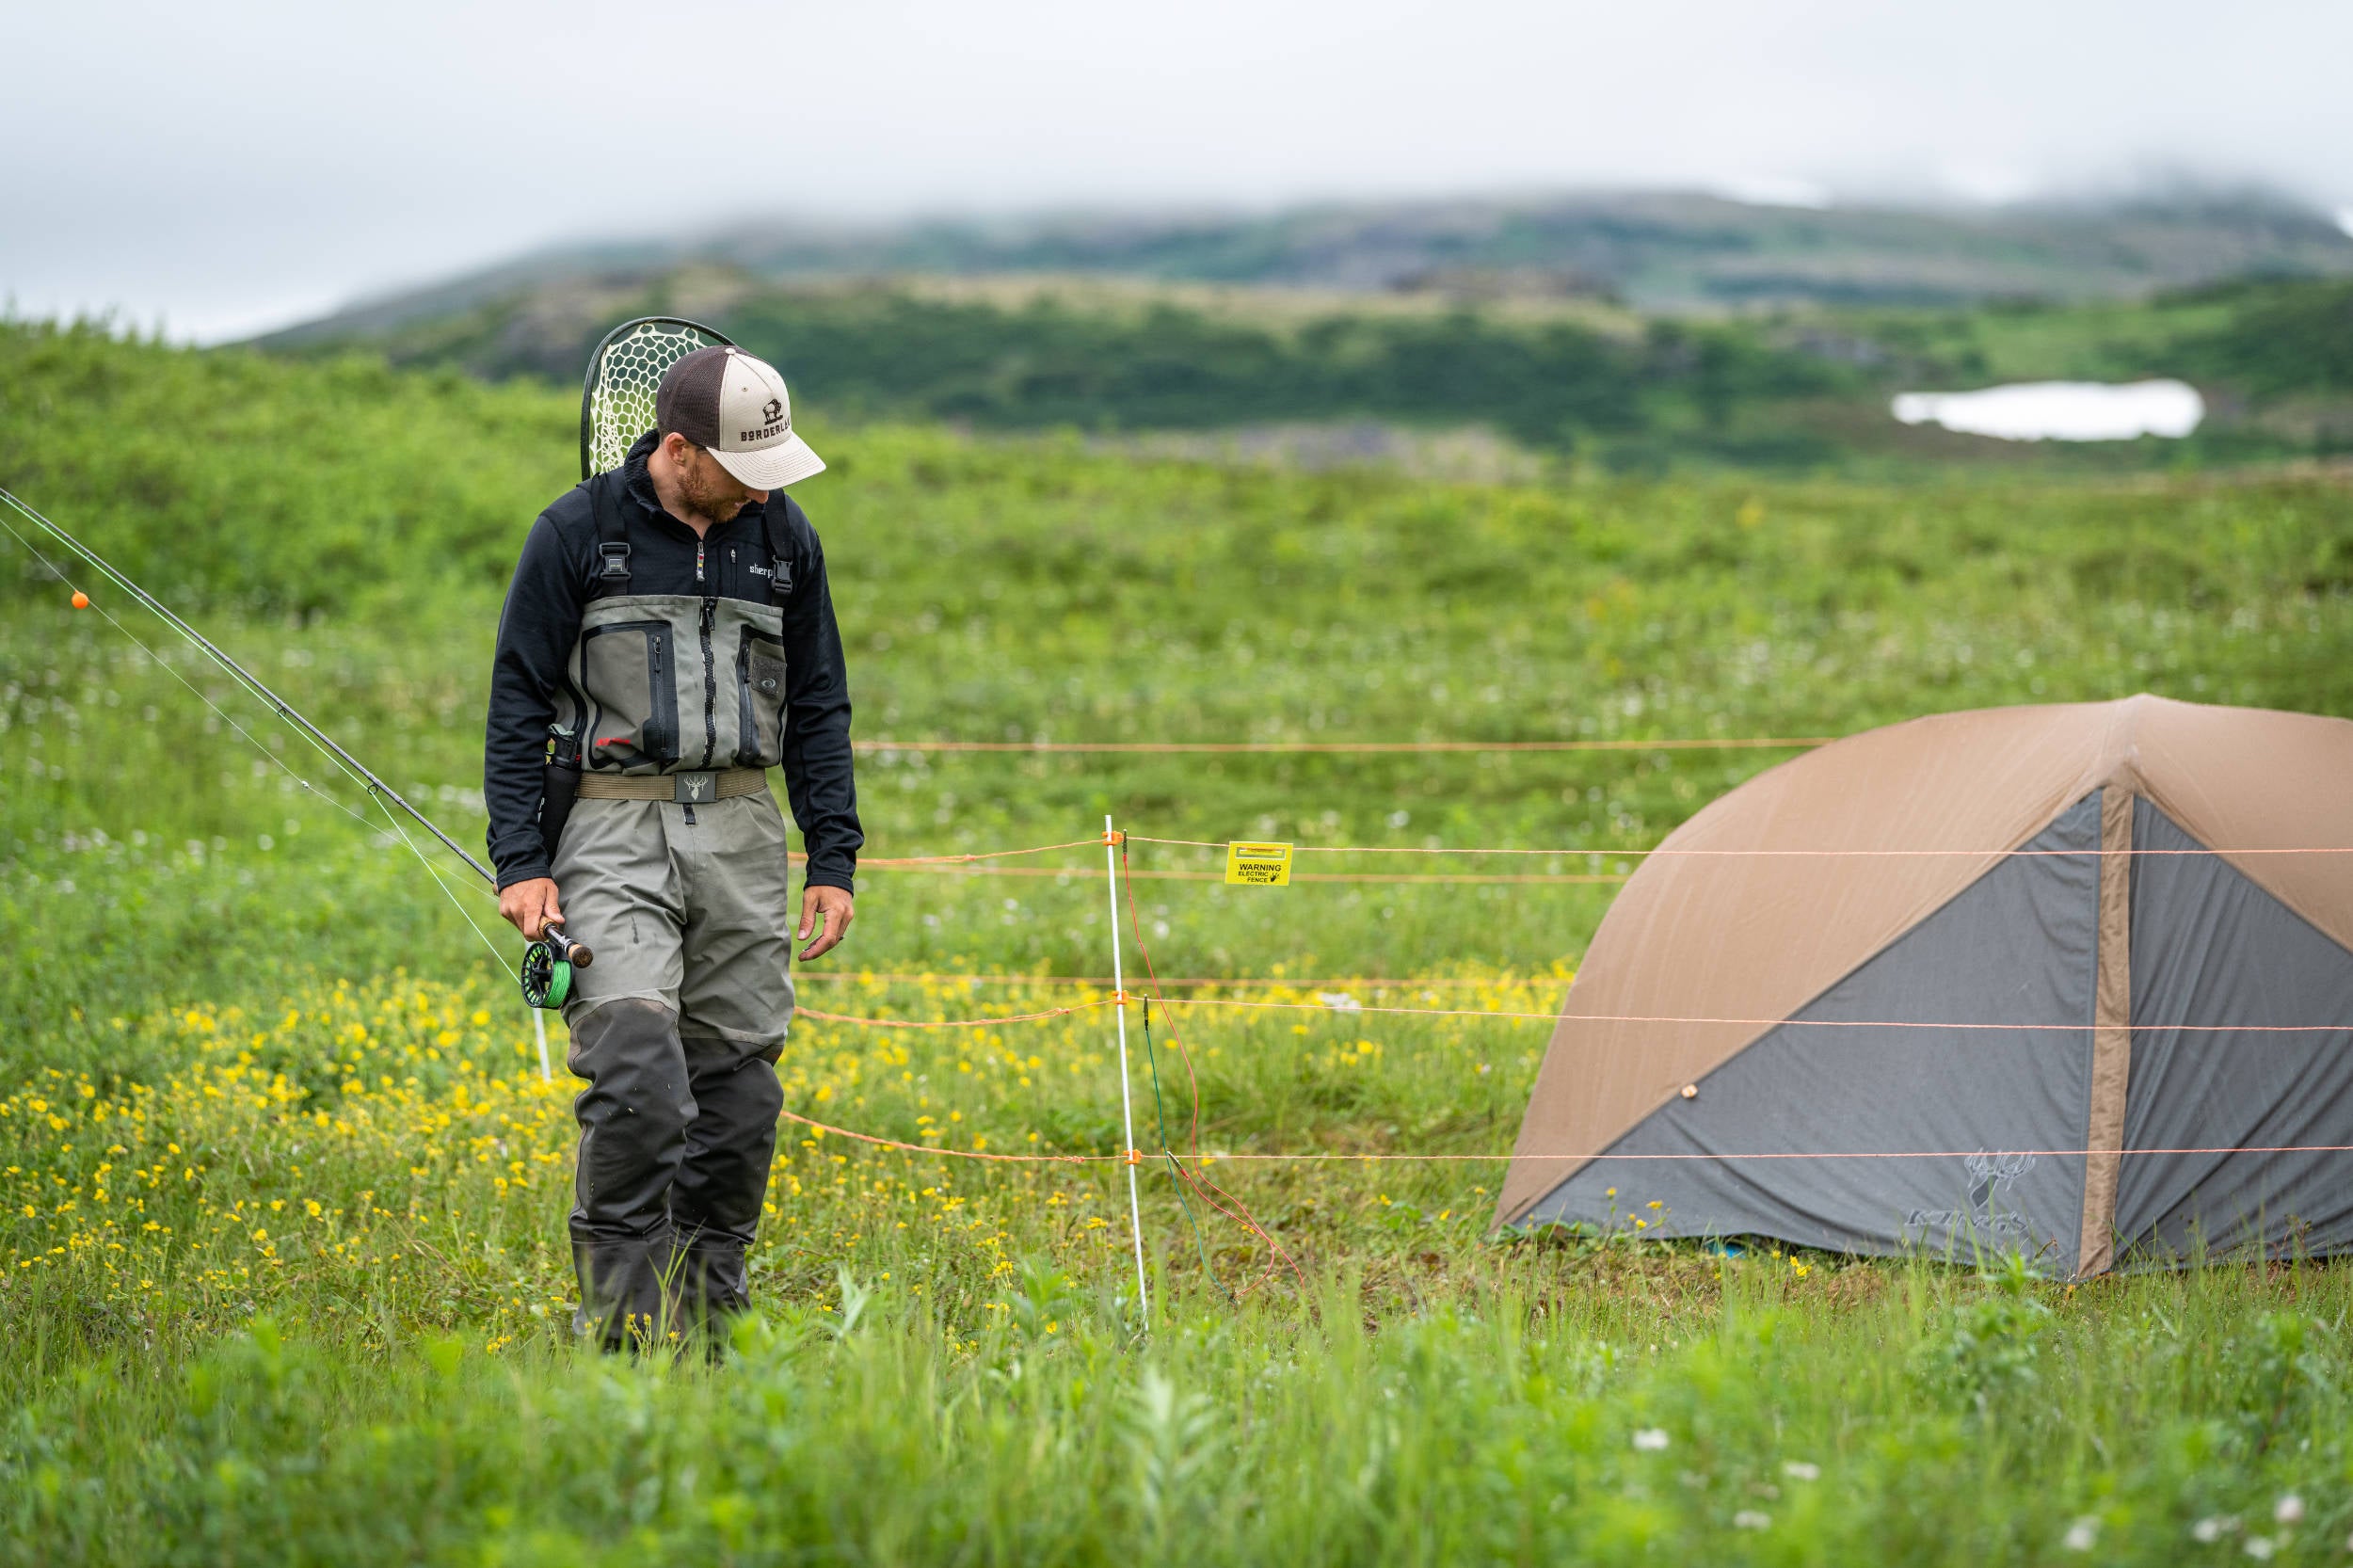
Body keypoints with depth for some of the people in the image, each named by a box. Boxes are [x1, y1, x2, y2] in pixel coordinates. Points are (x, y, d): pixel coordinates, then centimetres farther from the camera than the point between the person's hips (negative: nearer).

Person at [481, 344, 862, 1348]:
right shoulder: (576, 533, -3)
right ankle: (621, 1320, -11)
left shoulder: (784, 539, 8)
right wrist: (521, 863, -7)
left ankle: (707, 1316, 12)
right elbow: (518, 701, 0)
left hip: (741, 834, 4)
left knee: (740, 1080, 2)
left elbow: (818, 709, 15)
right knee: (636, 1063, -19)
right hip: (612, 828, -4)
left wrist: (834, 861, 9)